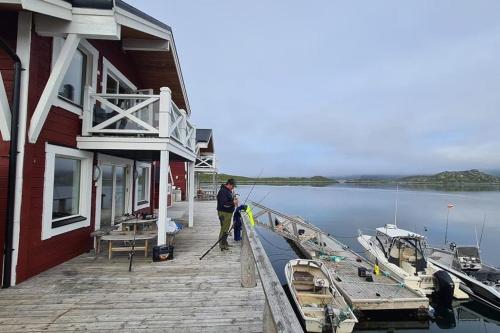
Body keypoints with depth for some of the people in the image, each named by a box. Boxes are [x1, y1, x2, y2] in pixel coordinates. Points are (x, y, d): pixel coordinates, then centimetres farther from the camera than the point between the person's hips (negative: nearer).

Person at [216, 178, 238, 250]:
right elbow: (224, 204, -26)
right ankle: (222, 245, 5)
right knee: (224, 229, -4)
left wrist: (234, 199, 5)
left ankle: (225, 242, 31)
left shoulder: (229, 190, 11)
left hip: (229, 212, 10)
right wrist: (233, 202, -21)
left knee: (226, 228, 19)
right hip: (224, 213, -10)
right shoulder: (223, 191, -20)